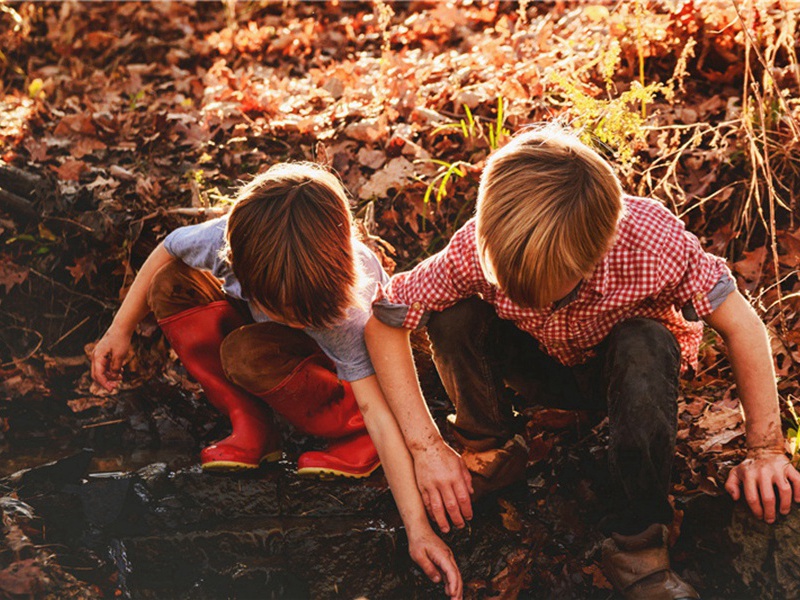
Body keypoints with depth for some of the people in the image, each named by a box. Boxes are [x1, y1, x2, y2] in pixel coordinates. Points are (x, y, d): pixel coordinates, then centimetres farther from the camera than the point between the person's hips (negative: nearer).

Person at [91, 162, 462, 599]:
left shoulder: (348, 316, -40)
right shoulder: (226, 240, -34)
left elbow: (379, 410, -40)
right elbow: (165, 253, -11)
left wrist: (418, 529, -44)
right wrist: (120, 329, -12)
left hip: (326, 357, -5)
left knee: (247, 355, -35)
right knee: (169, 285, -18)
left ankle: (357, 440, -18)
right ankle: (251, 430, -15)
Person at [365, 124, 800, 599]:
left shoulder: (653, 238, -36)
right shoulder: (478, 247, -33)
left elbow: (741, 324, -25)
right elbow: (383, 322, -23)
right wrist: (426, 447, -27)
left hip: (629, 366, -1)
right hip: (541, 366, 1)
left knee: (646, 347, -37)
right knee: (453, 314, -28)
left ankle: (636, 541, -24)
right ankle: (492, 448, -3)